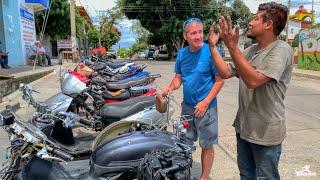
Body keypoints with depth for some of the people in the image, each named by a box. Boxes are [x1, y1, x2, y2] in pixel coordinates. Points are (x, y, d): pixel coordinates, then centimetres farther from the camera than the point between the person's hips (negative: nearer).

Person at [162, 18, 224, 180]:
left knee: (207, 146, 8)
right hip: (187, 105, 5)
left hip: (206, 107, -5)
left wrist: (205, 102, -18)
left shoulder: (211, 52, -15)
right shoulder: (182, 54, 2)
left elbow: (220, 80, -13)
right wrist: (170, 88, -10)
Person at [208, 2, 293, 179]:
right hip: (244, 126, 8)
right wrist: (212, 46, 4)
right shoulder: (250, 50, 8)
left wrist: (232, 46, -32)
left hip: (265, 132, -8)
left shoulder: (281, 50, -18)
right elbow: (226, 72, 7)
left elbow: (253, 81, -31)